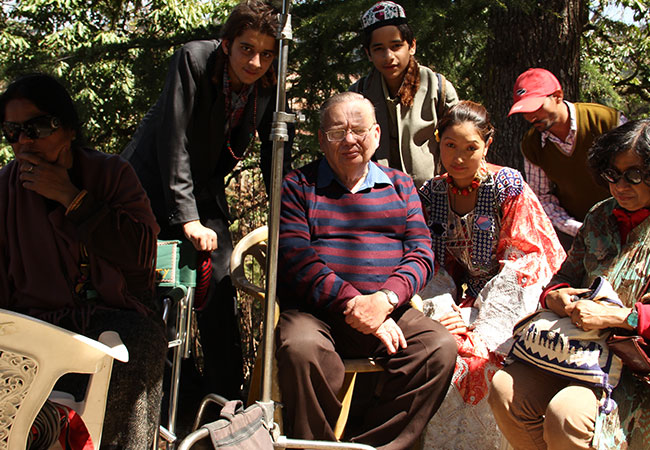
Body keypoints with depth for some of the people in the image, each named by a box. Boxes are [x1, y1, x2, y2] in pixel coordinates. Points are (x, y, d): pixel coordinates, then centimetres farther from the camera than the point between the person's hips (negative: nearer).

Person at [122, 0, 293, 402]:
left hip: (205, 189, 3)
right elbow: (174, 141, -27)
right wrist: (188, 219, -31)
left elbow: (277, 157, -2)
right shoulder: (194, 60, -23)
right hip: (154, 183, -3)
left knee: (220, 290, -4)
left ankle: (225, 399, 7)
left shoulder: (271, 87, -12)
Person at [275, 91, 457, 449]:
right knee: (301, 348, -35)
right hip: (314, 312, -3)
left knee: (439, 346, -23)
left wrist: (385, 299, -14)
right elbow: (296, 259, -5)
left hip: (388, 310, 3)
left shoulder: (400, 185, 18)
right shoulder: (298, 186, 9)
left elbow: (421, 254, 7)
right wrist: (353, 304, -17)